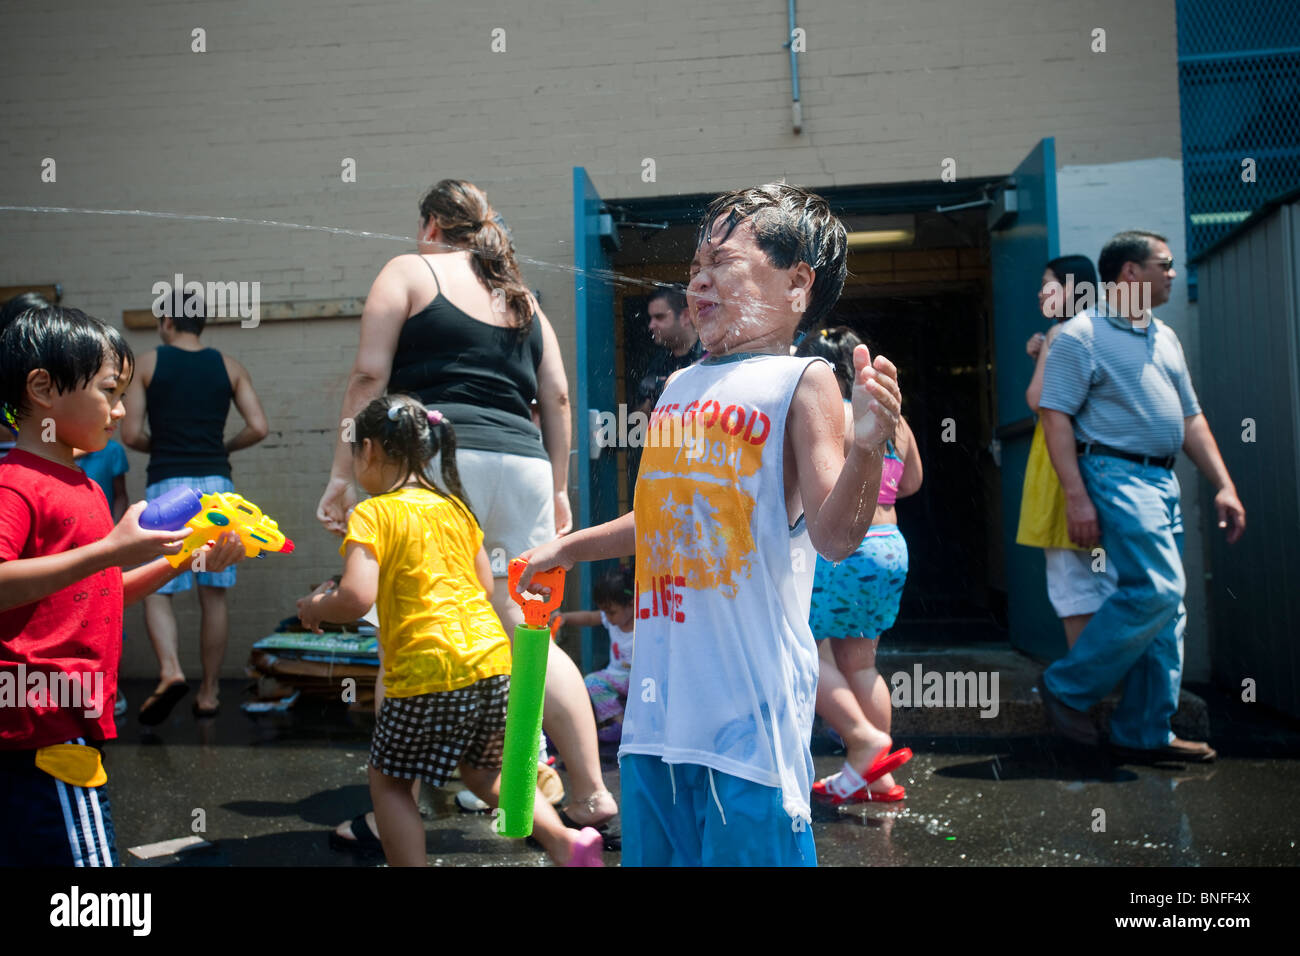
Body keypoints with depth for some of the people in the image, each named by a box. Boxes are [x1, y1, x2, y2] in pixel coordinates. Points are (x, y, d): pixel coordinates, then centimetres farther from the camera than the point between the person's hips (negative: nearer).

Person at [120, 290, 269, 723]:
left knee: (157, 590, 5)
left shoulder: (148, 364, 4)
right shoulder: (229, 367, 9)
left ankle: (170, 669, -19)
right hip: (216, 484, 2)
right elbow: (258, 428, 0)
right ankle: (209, 693, 14)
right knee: (214, 594, 8)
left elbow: (131, 434, -2)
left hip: (167, 485, -2)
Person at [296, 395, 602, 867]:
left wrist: (315, 607, 1)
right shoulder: (455, 507, 13)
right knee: (483, 771, 25)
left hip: (428, 672, -7)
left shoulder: (373, 514, -7)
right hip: (493, 659, 7)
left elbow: (357, 597, -19)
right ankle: (566, 842, 12)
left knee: (388, 781, 15)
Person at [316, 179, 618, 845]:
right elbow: (556, 397, 16)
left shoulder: (408, 271, 9)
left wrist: (341, 476, -1)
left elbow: (369, 377, -1)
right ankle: (592, 795, 11)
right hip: (523, 465, 5)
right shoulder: (520, 295, 22)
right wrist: (559, 489, 20)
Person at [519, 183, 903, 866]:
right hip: (658, 700, 7)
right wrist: (567, 549, 32)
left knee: (748, 847, 1)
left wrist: (866, 446, -32)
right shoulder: (679, 388, 13)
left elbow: (835, 535, -16)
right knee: (649, 849, 17)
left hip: (750, 703, -7)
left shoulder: (802, 381, -7)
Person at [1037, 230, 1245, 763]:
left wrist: (1224, 485, 11)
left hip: (1162, 479, 9)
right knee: (1156, 590, -18)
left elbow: (1190, 418, 20)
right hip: (1117, 474, -8)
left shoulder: (1164, 338, 19)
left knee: (1167, 605, 6)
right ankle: (1066, 689, -2)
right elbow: (1055, 416, -12)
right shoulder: (1081, 335, -6)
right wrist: (1076, 496, -20)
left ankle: (1144, 734, 15)